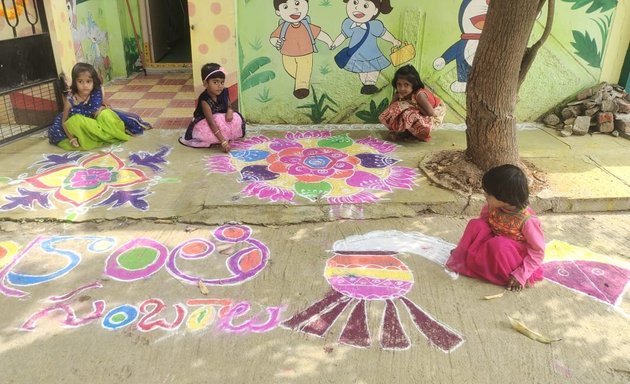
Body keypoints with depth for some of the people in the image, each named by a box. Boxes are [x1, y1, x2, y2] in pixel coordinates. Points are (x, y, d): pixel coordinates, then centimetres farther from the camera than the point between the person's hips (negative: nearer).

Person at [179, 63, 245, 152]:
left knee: (236, 119, -19)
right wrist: (223, 141, -40)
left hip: (221, 119, 6)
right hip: (205, 123, -5)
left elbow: (229, 106, 5)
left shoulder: (224, 93, -14)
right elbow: (212, 123, -35)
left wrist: (230, 111, -23)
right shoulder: (205, 100, -31)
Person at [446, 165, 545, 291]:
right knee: (476, 225, -19)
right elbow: (481, 226, 4)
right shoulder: (493, 207, -12)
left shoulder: (527, 220, -27)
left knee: (498, 244, -37)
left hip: (518, 256, -5)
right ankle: (462, 258, -10)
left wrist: (520, 275, -24)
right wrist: (464, 247, 1)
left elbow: (538, 252, -19)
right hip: (495, 251, 5)